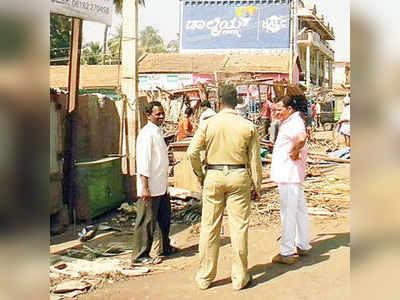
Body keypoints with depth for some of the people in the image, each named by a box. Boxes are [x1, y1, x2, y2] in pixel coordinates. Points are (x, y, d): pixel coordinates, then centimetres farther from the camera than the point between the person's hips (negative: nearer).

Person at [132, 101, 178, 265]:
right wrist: (145, 187, -23)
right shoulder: (147, 133, -15)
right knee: (146, 221, -2)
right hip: (150, 187, -10)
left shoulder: (158, 131, 15)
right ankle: (140, 255, 8)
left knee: (164, 218, 19)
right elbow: (143, 162, -20)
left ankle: (165, 247, 34)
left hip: (161, 186, 10)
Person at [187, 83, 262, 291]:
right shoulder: (248, 126, -1)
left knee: (209, 227, 8)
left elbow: (192, 152, -7)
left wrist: (200, 175, 7)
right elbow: (254, 159, 1)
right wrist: (256, 186, 9)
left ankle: (205, 277, 18)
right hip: (239, 176, 0)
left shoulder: (208, 124, -3)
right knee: (239, 227, 6)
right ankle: (240, 278, 13)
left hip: (213, 176, 0)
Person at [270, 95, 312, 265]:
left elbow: (302, 137, -41)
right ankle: (303, 246, 29)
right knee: (299, 210, 17)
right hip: (291, 174, 11)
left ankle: (287, 253, 4)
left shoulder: (295, 122, -18)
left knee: (288, 213, -4)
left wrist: (294, 152, -26)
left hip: (289, 174, -11)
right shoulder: (291, 122, 13)